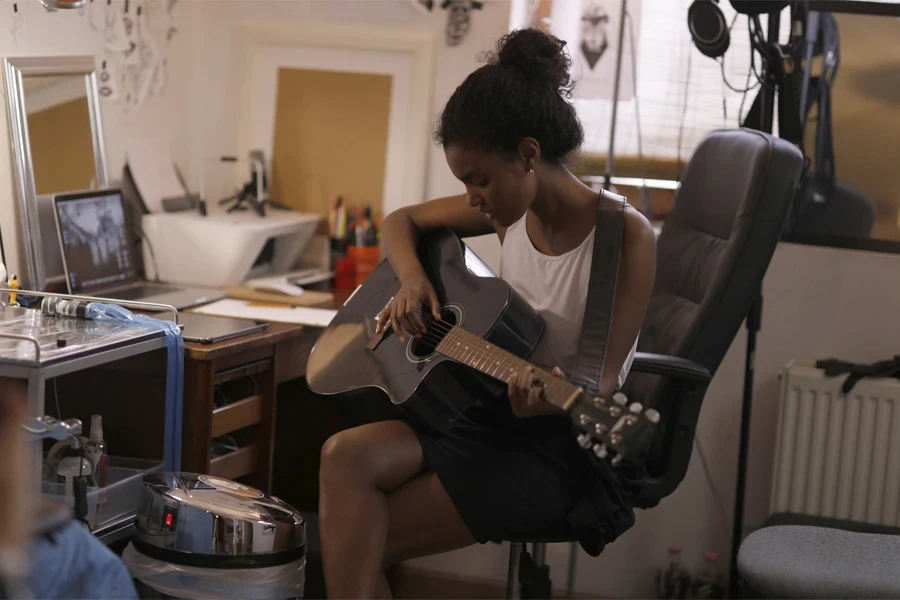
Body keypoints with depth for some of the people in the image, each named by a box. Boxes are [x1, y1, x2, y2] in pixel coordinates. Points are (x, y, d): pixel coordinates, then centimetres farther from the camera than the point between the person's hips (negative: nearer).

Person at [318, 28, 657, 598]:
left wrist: (551, 399, -39)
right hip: (488, 413, 7)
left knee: (359, 543, -16)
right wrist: (411, 278, -4)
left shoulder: (624, 236, -16)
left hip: (564, 447, -7)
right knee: (346, 457, -22)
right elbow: (403, 220, 18)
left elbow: (602, 377, -17)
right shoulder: (510, 209, 3)